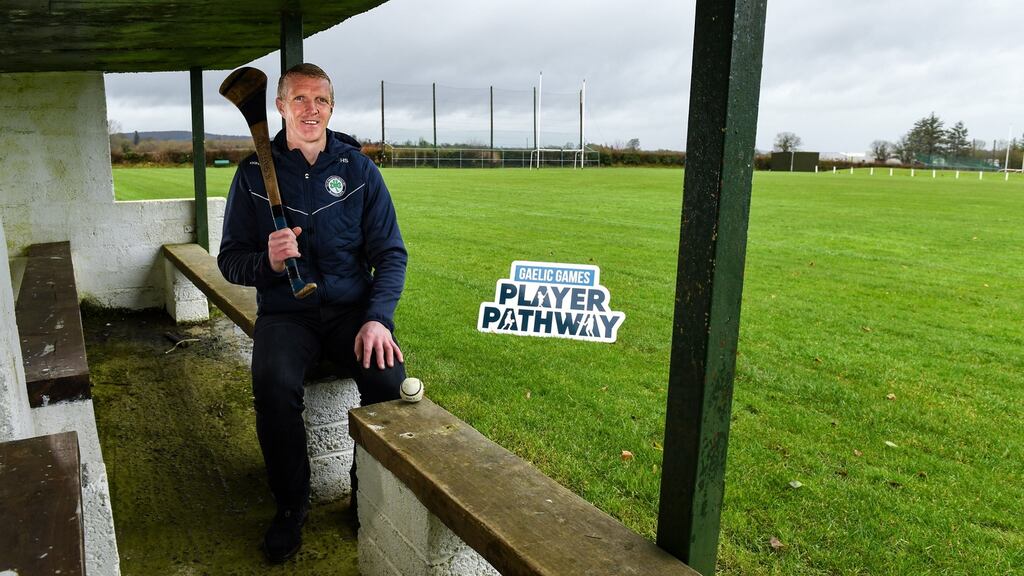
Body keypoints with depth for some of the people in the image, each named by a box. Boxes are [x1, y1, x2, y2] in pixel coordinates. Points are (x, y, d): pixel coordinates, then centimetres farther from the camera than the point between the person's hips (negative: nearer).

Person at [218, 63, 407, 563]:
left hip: (353, 307, 0)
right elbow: (230, 260, 5)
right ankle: (290, 506, -3)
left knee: (389, 377, -27)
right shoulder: (254, 173, 3)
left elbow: (390, 253, 2)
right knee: (274, 385, -30)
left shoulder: (358, 168, 4)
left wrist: (377, 317, -14)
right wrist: (268, 260, -19)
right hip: (285, 312, 0)